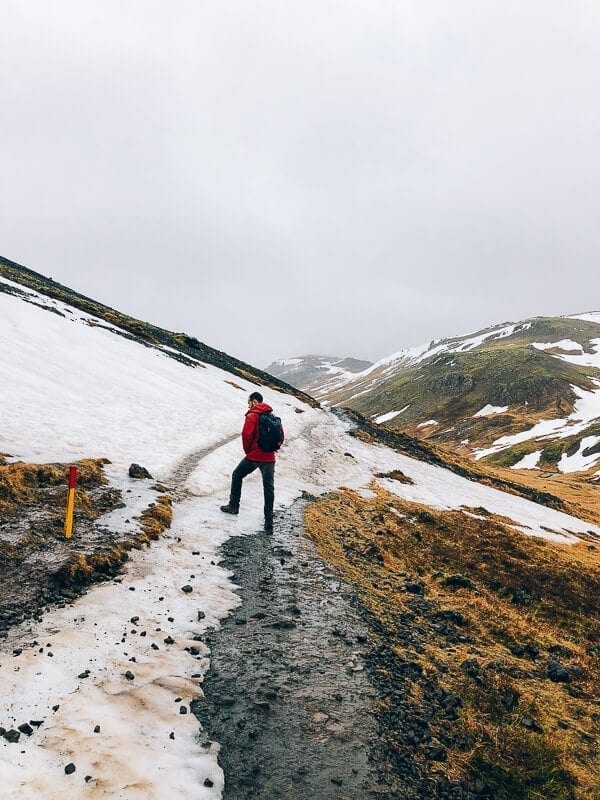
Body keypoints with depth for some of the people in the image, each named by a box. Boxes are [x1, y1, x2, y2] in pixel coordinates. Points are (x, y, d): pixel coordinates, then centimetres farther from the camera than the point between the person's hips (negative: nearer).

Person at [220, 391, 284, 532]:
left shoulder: (252, 416, -8)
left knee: (237, 475, 19)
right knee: (269, 488, 7)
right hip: (269, 458, 5)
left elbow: (246, 436, -14)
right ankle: (269, 521, 5)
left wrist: (247, 450, 2)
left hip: (253, 456, -5)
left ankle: (233, 506, 25)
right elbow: (281, 435, 12)